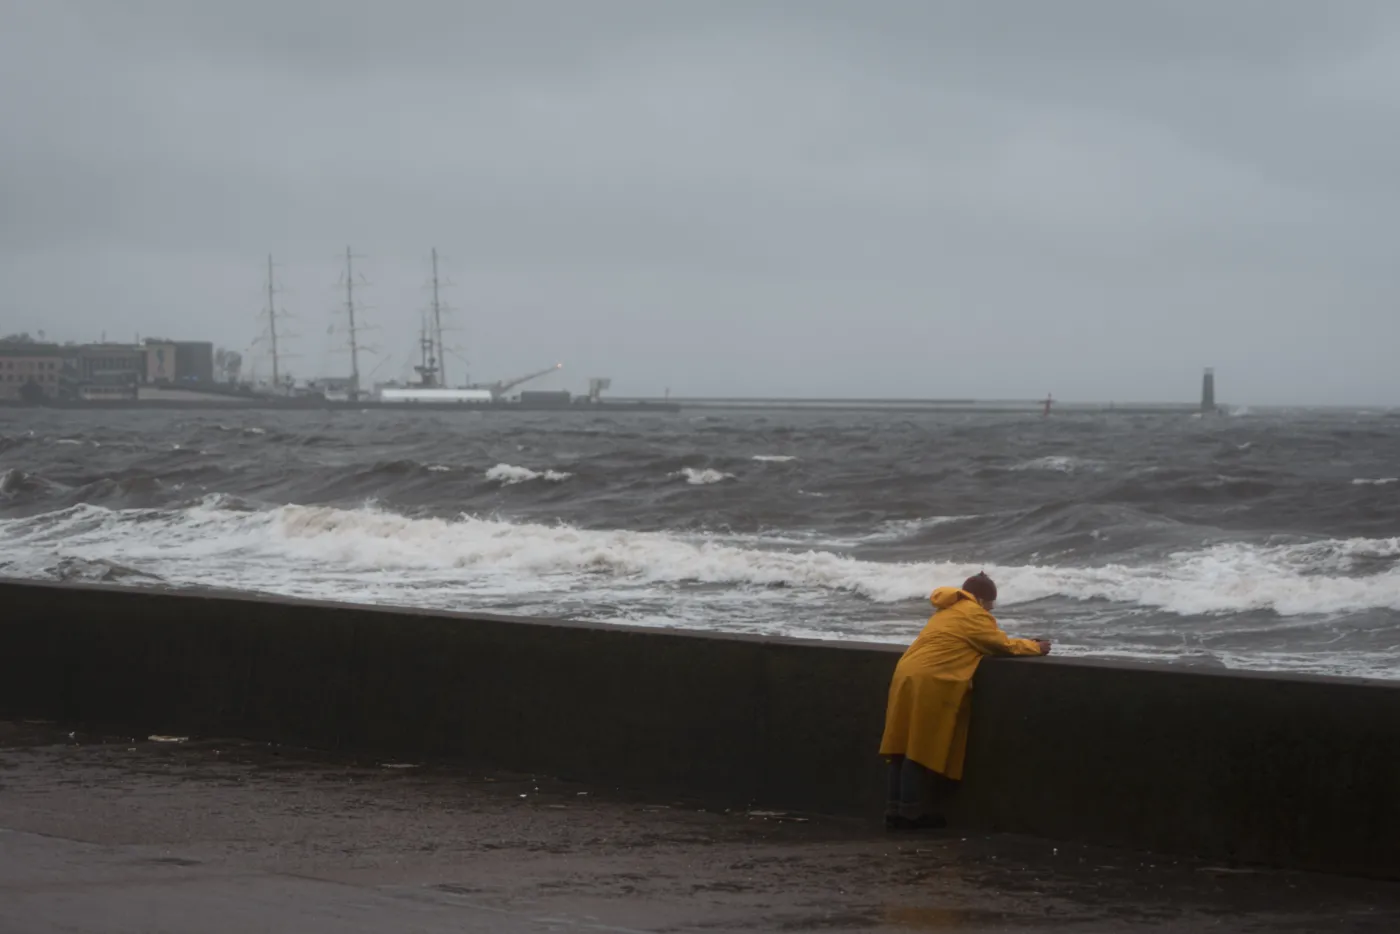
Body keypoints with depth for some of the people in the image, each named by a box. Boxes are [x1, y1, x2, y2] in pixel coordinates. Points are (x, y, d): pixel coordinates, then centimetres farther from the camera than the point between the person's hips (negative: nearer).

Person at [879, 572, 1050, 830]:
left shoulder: (948, 611, 27)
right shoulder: (973, 614, -2)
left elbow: (981, 642, 27)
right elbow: (1002, 645, 1)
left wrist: (1023, 644, 21)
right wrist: (1034, 647, 16)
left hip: (908, 675, 9)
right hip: (929, 683, -9)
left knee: (907, 748, 8)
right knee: (922, 750, -6)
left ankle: (896, 809, 8)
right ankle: (908, 812, -6)